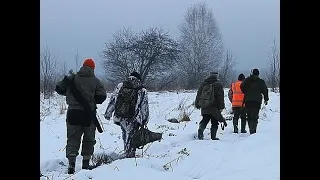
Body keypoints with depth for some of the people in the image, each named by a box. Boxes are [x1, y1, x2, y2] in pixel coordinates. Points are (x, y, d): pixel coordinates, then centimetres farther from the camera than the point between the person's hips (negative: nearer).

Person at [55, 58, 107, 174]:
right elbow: (102, 96, -8)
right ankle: (86, 164, 16)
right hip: (89, 114, 0)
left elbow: (59, 88, 2)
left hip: (73, 113, 1)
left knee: (72, 138, 5)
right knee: (89, 139, 14)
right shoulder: (95, 81, 0)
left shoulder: (72, 78, 2)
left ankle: (71, 164, -10)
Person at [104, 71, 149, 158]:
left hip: (119, 117, 2)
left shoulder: (120, 86, 8)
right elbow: (144, 108, 4)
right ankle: (129, 155, 5)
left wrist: (108, 113, 13)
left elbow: (112, 100, 8)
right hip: (133, 119, -2)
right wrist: (145, 121, 11)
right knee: (130, 138, 4)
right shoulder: (142, 91, 4)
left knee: (125, 133, 19)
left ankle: (127, 152, 19)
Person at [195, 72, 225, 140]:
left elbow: (198, 95, 14)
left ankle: (200, 129, -19)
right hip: (214, 108, -4)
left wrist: (197, 104, 19)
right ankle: (213, 136, 0)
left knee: (204, 120, 9)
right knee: (214, 122, 5)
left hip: (204, 108, 4)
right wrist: (221, 107, -4)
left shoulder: (203, 84, 12)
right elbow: (221, 97, -6)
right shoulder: (218, 84, -1)